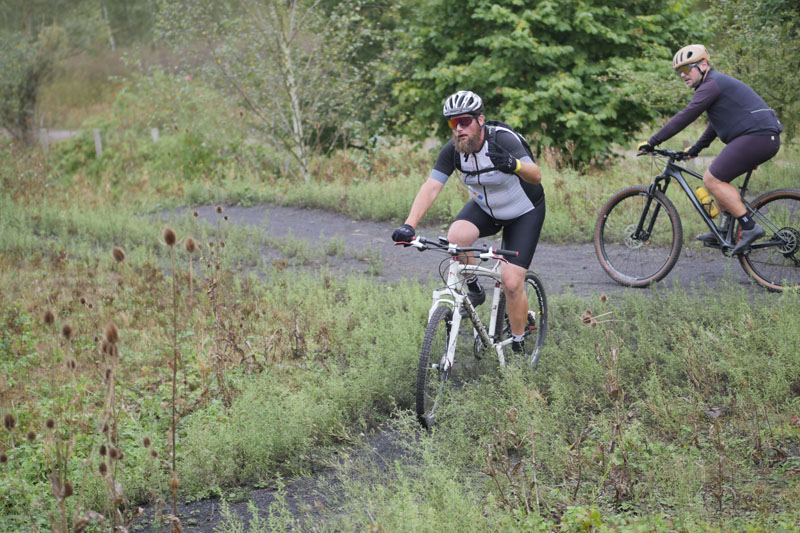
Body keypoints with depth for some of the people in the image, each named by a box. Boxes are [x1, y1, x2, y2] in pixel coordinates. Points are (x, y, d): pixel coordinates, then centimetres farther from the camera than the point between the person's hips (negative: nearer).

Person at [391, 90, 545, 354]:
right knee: (456, 237, -29)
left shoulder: (502, 140, -31)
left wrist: (514, 165, -66)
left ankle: (519, 347, 7)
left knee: (511, 282, -14)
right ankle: (474, 291, -2)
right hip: (484, 207, 4)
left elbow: (536, 175, -42)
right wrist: (409, 225, -38)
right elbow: (431, 186, -23)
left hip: (524, 211, -4)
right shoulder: (452, 150, -17)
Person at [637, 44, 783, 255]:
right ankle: (726, 228, 16)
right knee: (718, 176, 19)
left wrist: (653, 142, -10)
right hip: (766, 138, 11)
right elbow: (716, 124, 35)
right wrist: (695, 149, 36)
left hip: (756, 136, -11)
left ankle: (750, 227, -12)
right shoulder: (718, 83, 24)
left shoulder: (711, 85, -9)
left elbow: (684, 117, -13)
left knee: (712, 179, -11)